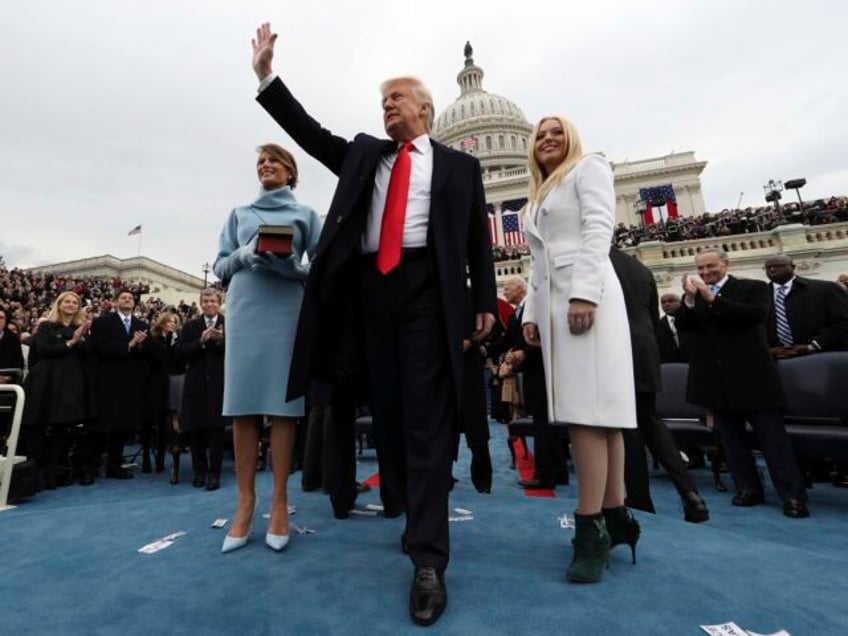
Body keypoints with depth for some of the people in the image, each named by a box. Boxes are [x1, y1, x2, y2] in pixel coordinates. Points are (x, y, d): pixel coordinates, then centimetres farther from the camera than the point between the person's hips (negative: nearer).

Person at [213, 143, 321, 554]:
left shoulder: (304, 214, 13)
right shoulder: (239, 213, 20)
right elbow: (220, 266, 13)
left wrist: (293, 266, -14)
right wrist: (245, 255, -7)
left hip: (287, 309, -2)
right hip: (244, 309, 2)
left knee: (282, 403, -4)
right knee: (243, 404, -1)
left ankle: (279, 502, 5)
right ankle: (245, 503, 8)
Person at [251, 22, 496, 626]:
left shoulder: (459, 165, 15)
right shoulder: (364, 152, 25)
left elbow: (478, 237, 9)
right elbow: (309, 132, 21)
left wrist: (485, 300, 2)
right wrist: (267, 75, 15)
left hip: (426, 286, -3)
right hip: (371, 287, 4)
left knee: (426, 414, -9)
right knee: (388, 409, 8)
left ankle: (429, 558, -3)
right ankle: (409, 511, 27)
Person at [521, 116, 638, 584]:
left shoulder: (588, 167, 11)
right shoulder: (537, 198, 30)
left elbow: (599, 229, -7)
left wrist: (584, 293, -19)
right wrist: (530, 313, 12)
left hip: (585, 294, -7)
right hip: (550, 302, 7)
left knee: (587, 407, -13)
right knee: (589, 406, 3)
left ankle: (590, 528, -9)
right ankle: (615, 517, 9)